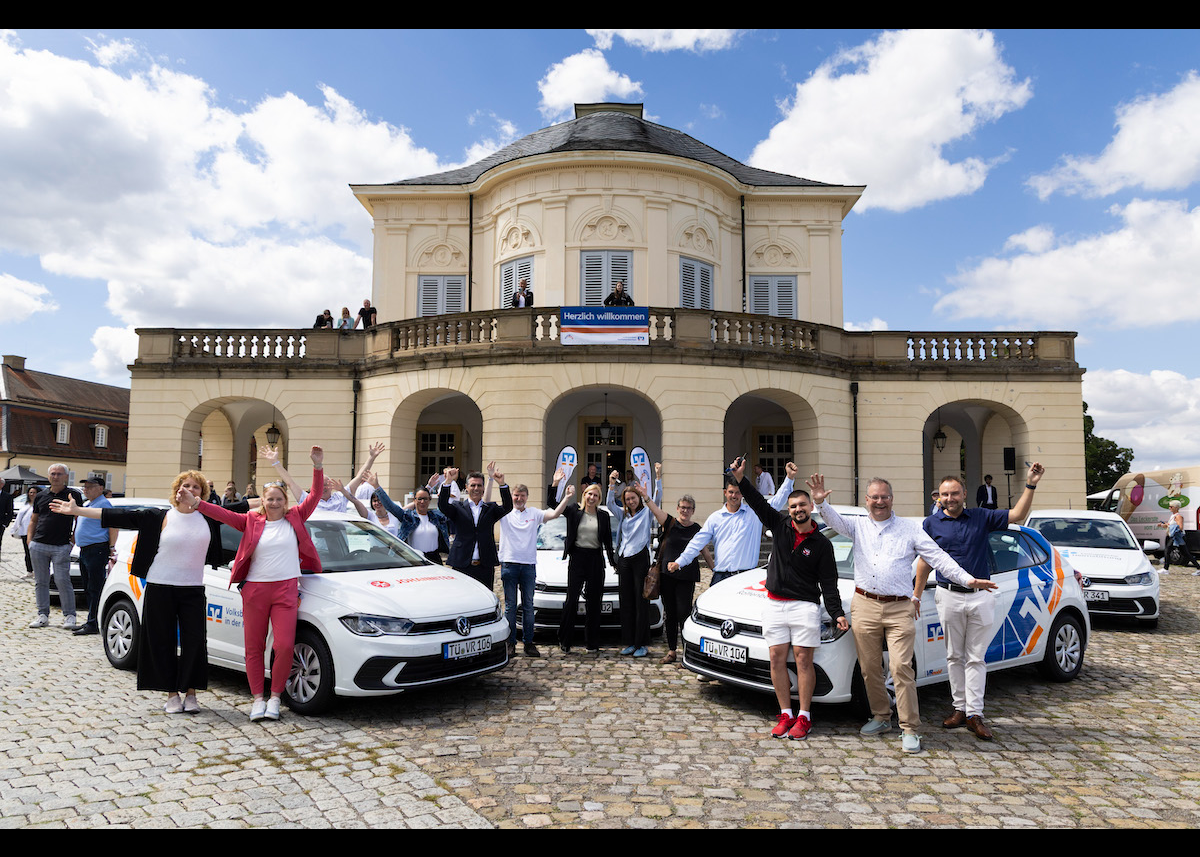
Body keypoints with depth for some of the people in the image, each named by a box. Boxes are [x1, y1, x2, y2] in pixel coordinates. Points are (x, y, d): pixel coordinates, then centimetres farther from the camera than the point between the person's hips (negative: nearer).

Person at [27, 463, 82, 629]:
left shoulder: (74, 495, 3)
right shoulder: (40, 496, 12)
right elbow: (33, 520, 18)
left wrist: (74, 537, -3)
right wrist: (29, 540, 8)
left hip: (62, 547, -4)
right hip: (38, 546, 4)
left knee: (63, 581, -7)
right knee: (41, 582, 8)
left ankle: (69, 616, 0)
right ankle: (43, 615, 16)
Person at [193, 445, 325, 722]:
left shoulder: (295, 518, 7)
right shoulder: (252, 521, 7)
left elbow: (314, 496, -1)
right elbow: (224, 514, -1)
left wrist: (317, 466, -12)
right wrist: (195, 504, -12)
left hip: (286, 589, -1)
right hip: (255, 589, 1)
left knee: (285, 645, -9)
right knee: (254, 646, 6)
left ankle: (275, 697, 8)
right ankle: (257, 698, 18)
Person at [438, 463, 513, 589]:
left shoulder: (490, 509, 11)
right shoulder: (458, 507, 8)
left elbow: (507, 507, -5)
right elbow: (442, 506, -10)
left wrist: (502, 484, -19)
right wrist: (448, 482, -23)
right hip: (462, 566, -1)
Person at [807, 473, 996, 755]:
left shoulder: (910, 528, 8)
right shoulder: (858, 525, 11)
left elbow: (938, 557, 4)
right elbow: (834, 520, -7)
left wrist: (968, 580, -7)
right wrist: (820, 502, -29)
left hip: (900, 609, -2)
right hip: (864, 606, 2)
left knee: (901, 668, -9)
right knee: (870, 669, 9)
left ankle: (910, 730, -1)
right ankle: (881, 717, 26)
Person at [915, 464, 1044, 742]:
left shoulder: (981, 517, 4)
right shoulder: (932, 523, 3)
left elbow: (1017, 515, 0)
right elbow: (925, 561, 8)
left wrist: (1031, 485, -11)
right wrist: (916, 595, 7)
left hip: (980, 597, 0)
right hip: (949, 597, 0)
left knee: (976, 659, 3)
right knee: (955, 657, 8)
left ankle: (975, 713, 8)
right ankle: (959, 708, 19)